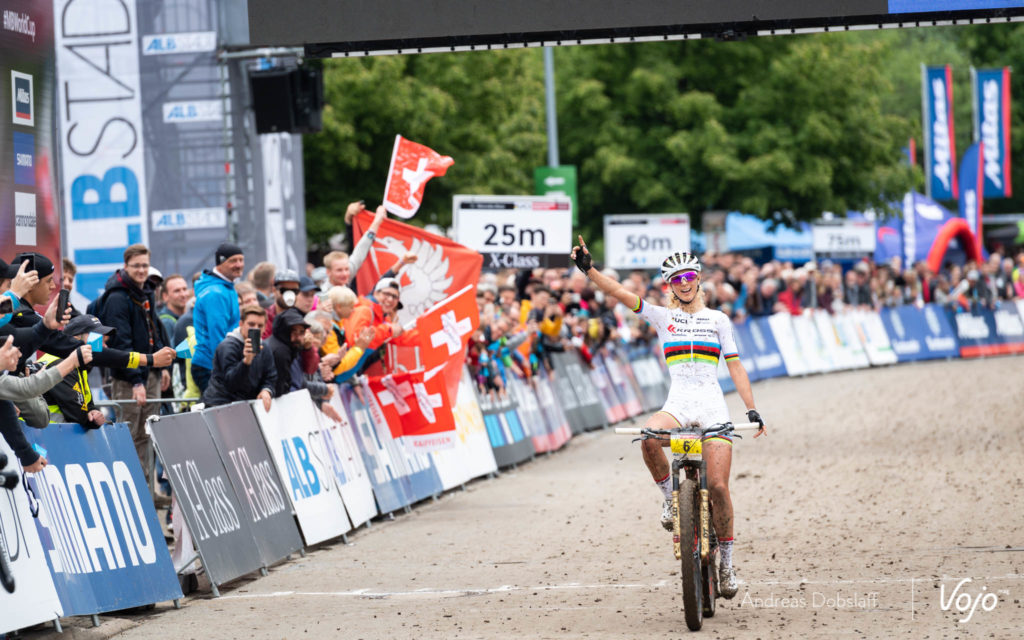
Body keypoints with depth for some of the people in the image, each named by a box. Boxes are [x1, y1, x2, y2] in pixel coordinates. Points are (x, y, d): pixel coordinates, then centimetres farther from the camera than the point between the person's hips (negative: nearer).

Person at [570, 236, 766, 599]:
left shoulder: (717, 320, 11)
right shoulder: (663, 317, 10)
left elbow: (735, 366, 10)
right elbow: (617, 293, 0)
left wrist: (752, 410, 2)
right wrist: (588, 269, -12)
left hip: (713, 406, 0)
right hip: (678, 403, 0)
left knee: (718, 486, -10)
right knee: (649, 439, -35)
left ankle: (726, 562, 6)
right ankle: (670, 497, -8)